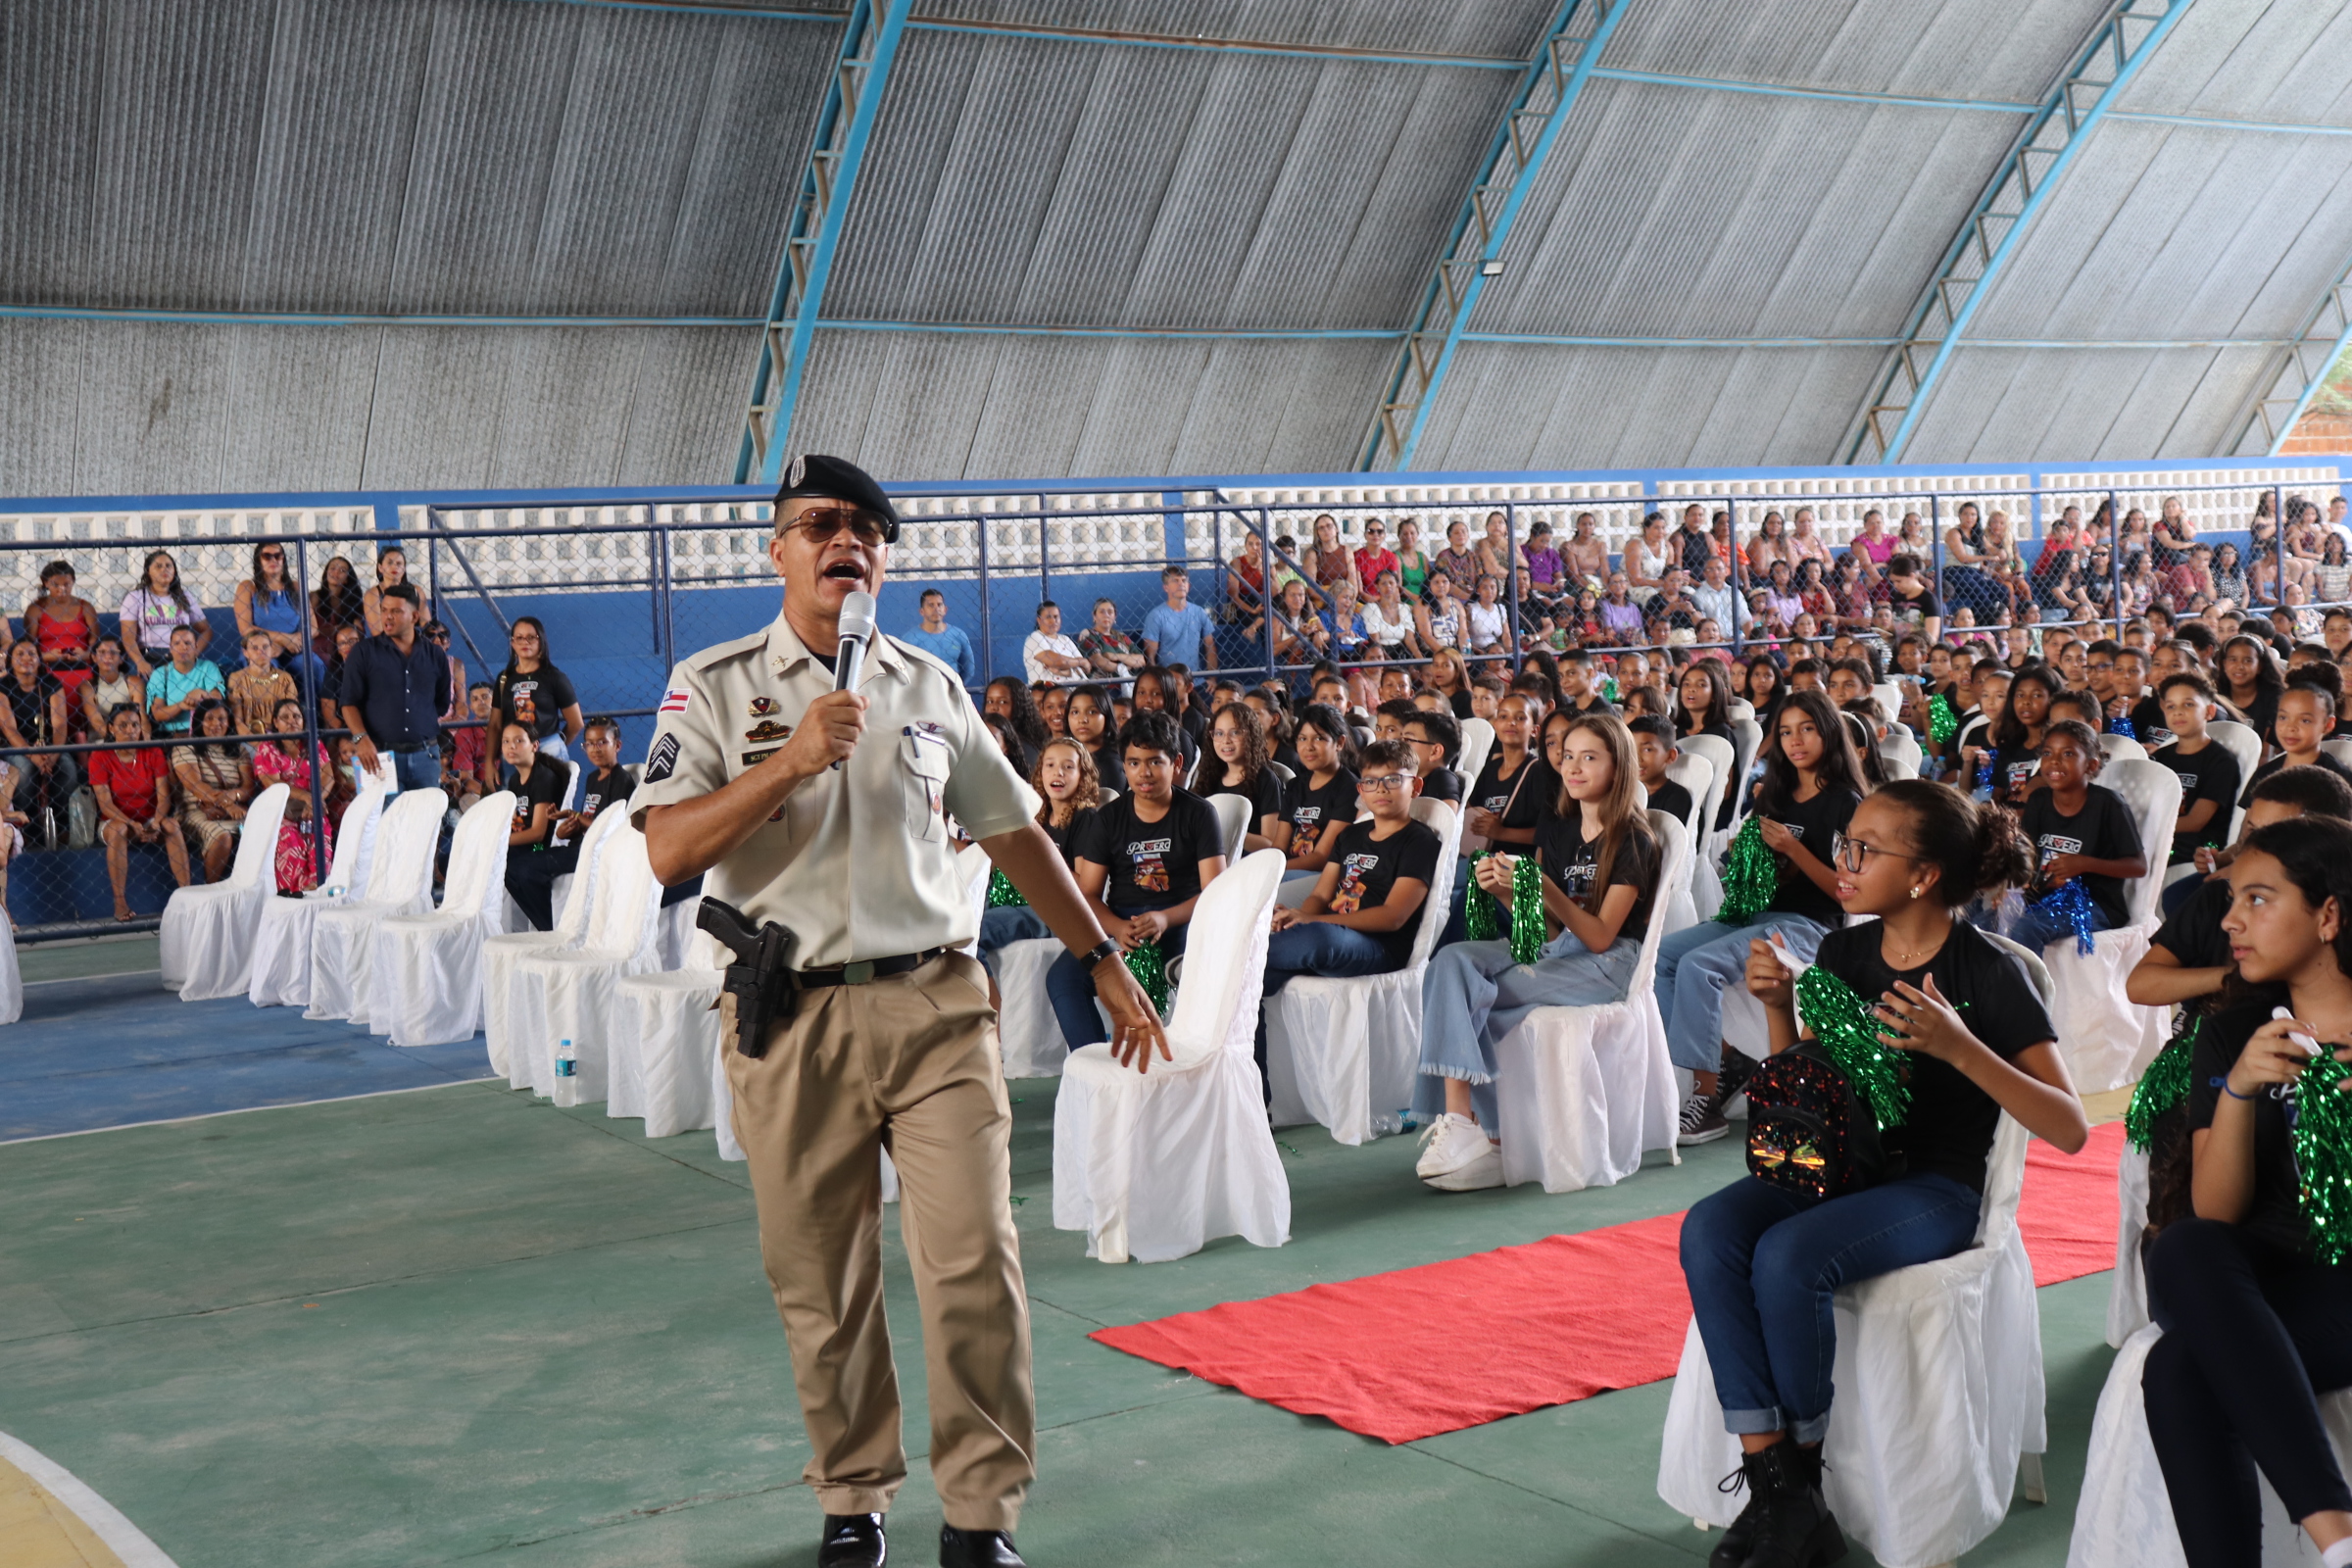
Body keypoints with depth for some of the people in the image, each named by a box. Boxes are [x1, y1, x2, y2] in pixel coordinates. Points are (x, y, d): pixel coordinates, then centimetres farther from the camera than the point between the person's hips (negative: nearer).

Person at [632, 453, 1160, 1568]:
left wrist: (1103, 961, 20)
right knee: (821, 1284, 6)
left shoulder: (931, 687, 12)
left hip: (937, 1004, 2)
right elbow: (668, 853, -10)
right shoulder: (715, 687, 2)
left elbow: (1011, 830, 20)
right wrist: (791, 761, -20)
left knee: (975, 1263, -3)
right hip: (793, 1020, -2)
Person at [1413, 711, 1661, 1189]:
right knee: (1452, 960, -20)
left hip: (1607, 966, -7)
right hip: (1554, 950, 7)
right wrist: (1503, 892, -7)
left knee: (1471, 996, -24)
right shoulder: (1556, 826, 13)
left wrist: (1545, 890, -26)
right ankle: (1459, 1117, -30)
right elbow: (1545, 926, 12)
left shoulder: (1633, 841, -7)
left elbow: (1601, 936, -14)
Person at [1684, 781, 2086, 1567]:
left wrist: (1959, 1048, -27)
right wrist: (1778, 1007, -2)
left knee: (1787, 1256, -32)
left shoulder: (1988, 973, -10)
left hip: (1936, 1187, -6)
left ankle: (1803, 1481, -11)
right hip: (1838, 1166, 6)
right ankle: (1768, 1479, -24)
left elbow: (2070, 1130, -15)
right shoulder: (1843, 952, 8)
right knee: (1708, 1231, -25)